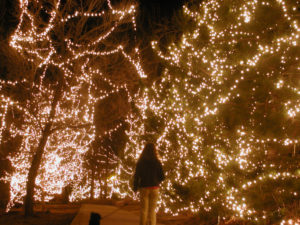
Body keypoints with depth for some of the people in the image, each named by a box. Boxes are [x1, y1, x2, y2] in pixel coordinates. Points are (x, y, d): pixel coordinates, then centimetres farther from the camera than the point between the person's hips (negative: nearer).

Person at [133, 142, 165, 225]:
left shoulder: (140, 162, -4)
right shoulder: (157, 162, -3)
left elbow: (136, 176, -6)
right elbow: (162, 177, -1)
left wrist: (135, 187, 8)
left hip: (144, 188, 0)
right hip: (154, 188, 0)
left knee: (143, 210, 9)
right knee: (152, 211, 7)